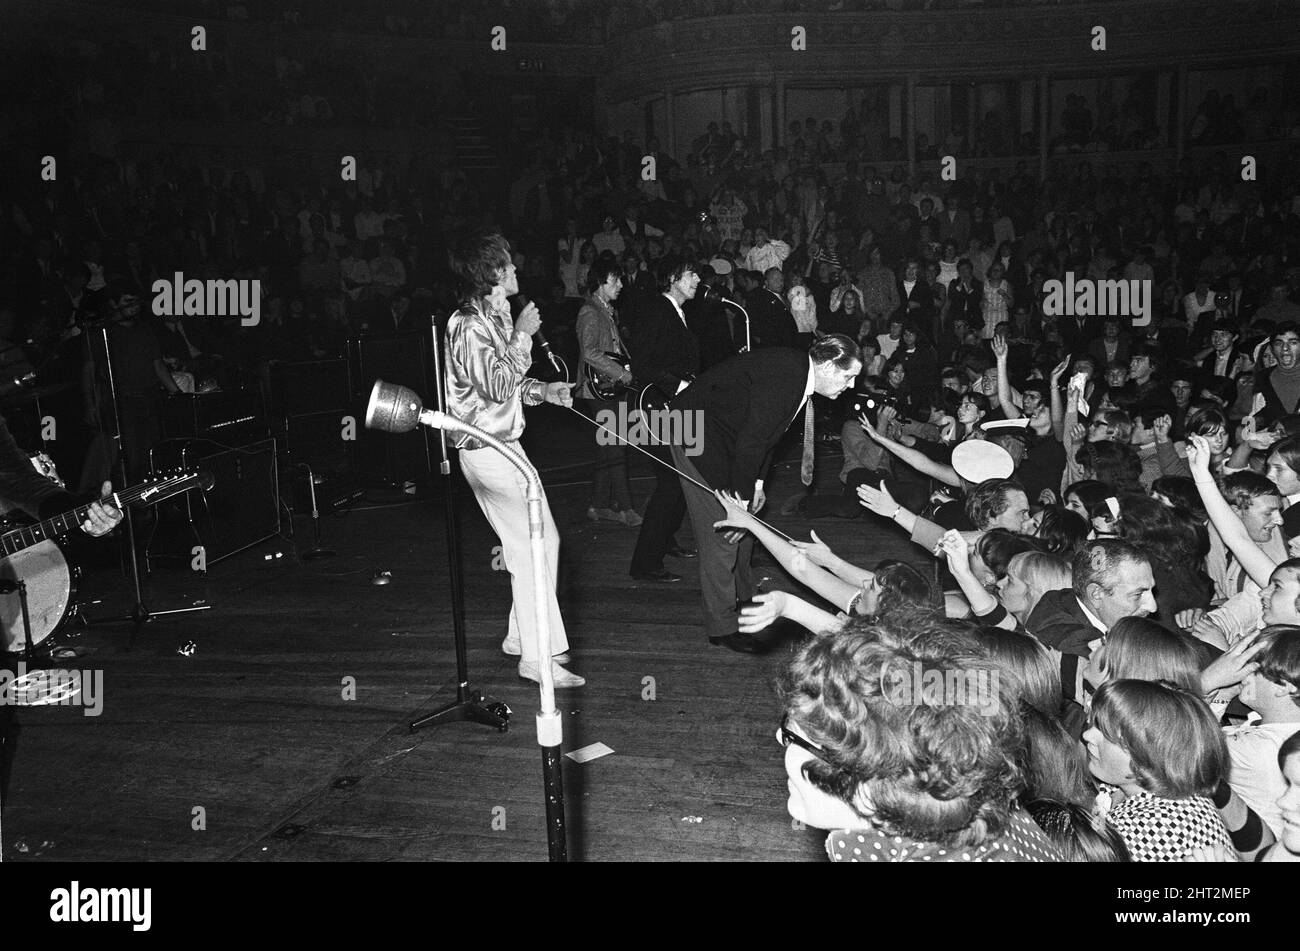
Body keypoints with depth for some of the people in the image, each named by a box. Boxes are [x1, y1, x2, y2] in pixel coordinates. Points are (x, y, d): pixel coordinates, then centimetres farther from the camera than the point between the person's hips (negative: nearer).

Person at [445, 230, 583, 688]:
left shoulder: (493, 317, 14)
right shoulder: (469, 325, -17)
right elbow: (499, 386, -25)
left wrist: (543, 390, 9)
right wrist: (522, 335, -17)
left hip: (500, 444, 10)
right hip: (489, 448, -10)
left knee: (528, 545, 14)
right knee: (536, 545, -8)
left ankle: (522, 636, 25)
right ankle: (538, 656, -2)